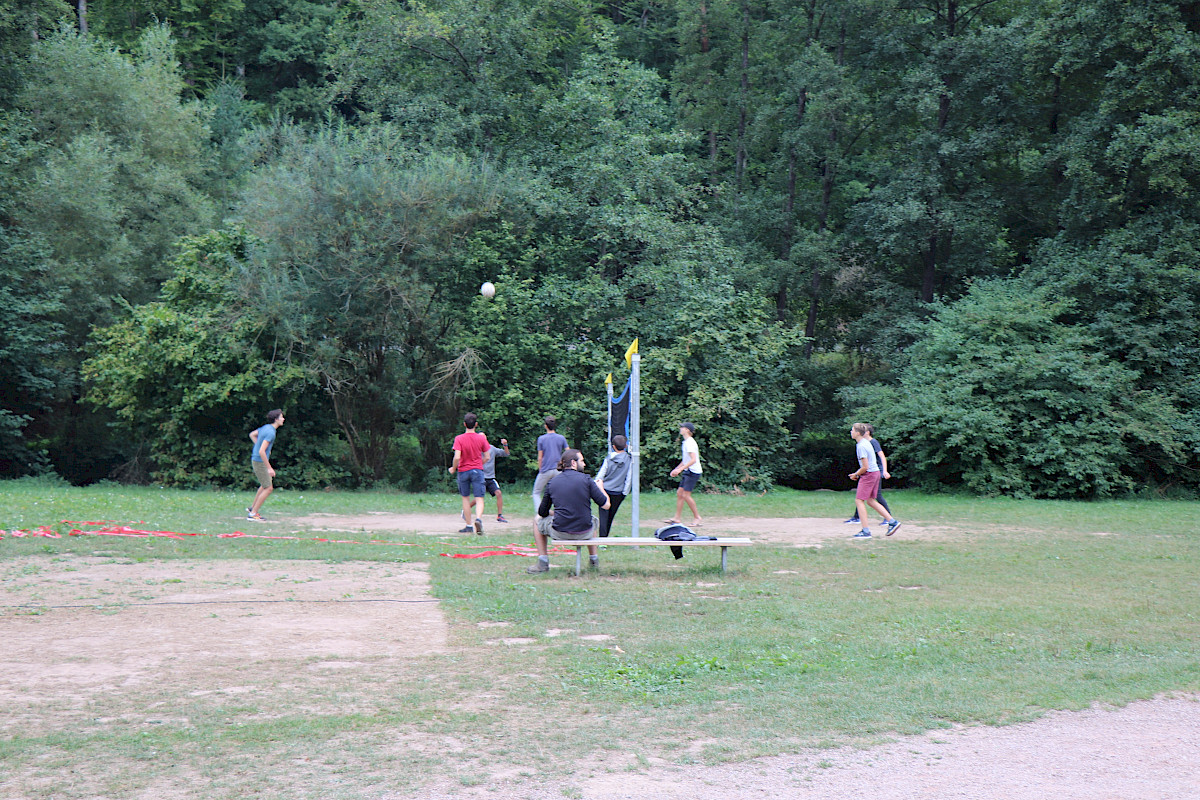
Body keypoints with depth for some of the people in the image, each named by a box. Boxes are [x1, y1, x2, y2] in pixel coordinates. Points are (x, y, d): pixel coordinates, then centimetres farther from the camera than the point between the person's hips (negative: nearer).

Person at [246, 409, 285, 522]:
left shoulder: (266, 427, 7)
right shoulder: (270, 432, -23)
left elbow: (252, 434, 25)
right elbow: (261, 451, -29)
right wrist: (269, 468, -25)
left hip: (256, 460, 10)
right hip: (260, 462, -10)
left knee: (266, 485, 24)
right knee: (268, 488, -5)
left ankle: (252, 507, 32)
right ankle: (252, 514, -3)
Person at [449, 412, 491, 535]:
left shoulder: (459, 439, -7)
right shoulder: (481, 438, -1)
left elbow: (457, 457, -17)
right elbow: (486, 457, 2)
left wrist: (453, 469, 0)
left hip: (463, 471, 0)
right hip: (477, 470, 0)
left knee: (465, 498, 13)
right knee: (479, 499, -3)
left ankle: (468, 526, 15)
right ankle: (478, 519, -31)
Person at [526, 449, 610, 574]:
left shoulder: (552, 482, 1)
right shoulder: (586, 480, -6)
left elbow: (542, 512, 7)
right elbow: (606, 505, -5)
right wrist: (600, 487, 15)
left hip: (559, 533, 0)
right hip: (584, 533, 1)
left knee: (538, 520, 29)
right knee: (593, 519, 37)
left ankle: (543, 562, 21)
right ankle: (594, 560, 41)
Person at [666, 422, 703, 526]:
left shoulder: (690, 443, -17)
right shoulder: (686, 442, 15)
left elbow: (693, 460, -26)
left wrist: (680, 469, -26)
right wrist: (676, 469, 20)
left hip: (693, 472, -10)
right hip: (688, 472, 10)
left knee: (686, 495, -10)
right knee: (679, 493, 8)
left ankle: (697, 517, -1)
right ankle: (677, 518, 12)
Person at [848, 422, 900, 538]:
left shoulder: (861, 447, -19)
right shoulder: (866, 442, 12)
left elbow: (865, 467, -21)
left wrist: (856, 475, -5)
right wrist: (857, 473, 17)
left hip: (869, 475, -10)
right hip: (875, 472, 10)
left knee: (859, 501, -5)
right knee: (870, 501, 16)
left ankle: (866, 531, -7)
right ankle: (892, 521, 15)